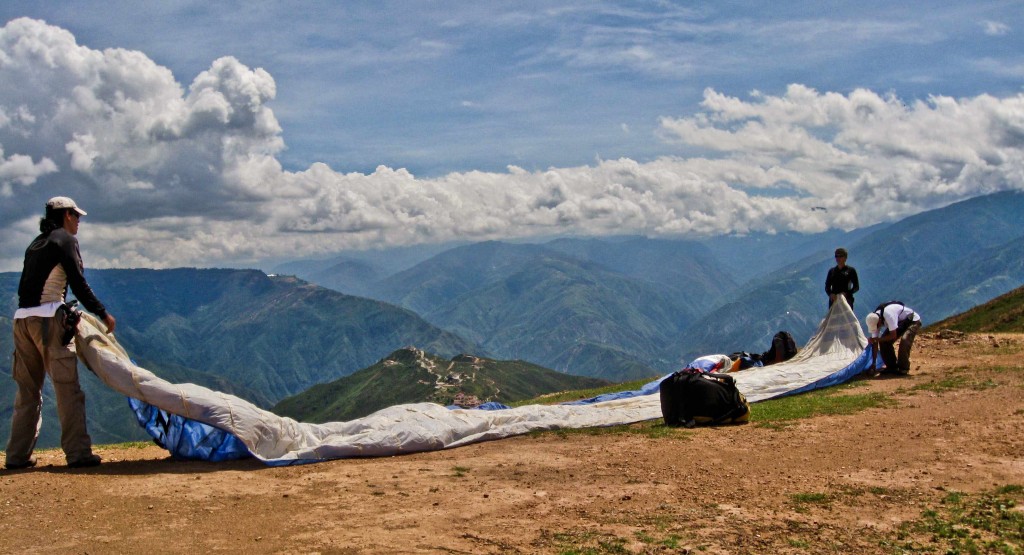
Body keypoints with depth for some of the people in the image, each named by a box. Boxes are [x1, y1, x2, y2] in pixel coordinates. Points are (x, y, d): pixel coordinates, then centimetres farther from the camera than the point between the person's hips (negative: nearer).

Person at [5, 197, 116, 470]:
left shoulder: (35, 244, 23)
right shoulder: (64, 240, 0)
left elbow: (25, 287, 20)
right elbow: (78, 283, -9)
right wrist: (103, 313, -2)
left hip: (22, 319, 8)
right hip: (48, 318, -8)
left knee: (27, 390, 12)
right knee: (67, 388, -6)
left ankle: (18, 455, 13)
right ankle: (77, 453, -8)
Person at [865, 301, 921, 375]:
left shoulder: (888, 314, -41)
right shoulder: (874, 320, -17)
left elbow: (893, 335, -35)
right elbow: (875, 343, -11)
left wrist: (877, 339, -32)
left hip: (912, 320, -7)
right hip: (899, 322, 7)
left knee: (904, 340, -30)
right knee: (884, 341, -10)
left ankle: (903, 369, -16)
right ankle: (892, 366, 5)